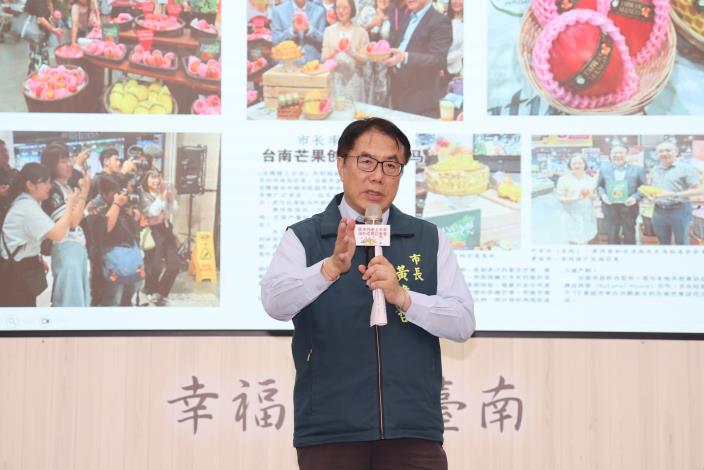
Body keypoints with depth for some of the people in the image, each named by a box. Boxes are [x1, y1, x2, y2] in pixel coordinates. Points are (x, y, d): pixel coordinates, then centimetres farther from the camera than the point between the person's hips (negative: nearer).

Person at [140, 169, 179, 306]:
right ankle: (151, 292, 21)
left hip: (166, 230, 6)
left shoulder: (164, 192, 10)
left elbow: (173, 210, 4)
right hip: (153, 232, -6)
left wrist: (170, 197, -13)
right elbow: (152, 211, -19)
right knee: (155, 267, -7)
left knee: (174, 266, 2)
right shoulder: (144, 195, -7)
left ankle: (161, 294, 20)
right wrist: (161, 196, -21)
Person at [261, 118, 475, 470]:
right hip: (330, 431, -1)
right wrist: (332, 267, -30)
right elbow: (275, 302, -13)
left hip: (413, 431, 1)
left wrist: (402, 297, -16)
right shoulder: (303, 238, 5)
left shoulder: (430, 240, 10)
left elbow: (464, 323, 1)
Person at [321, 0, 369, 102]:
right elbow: (324, 58, 2)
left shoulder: (361, 32, 1)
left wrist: (352, 53, -20)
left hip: (353, 80, -1)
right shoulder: (329, 30, 6)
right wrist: (333, 52, -18)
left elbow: (364, 59, -1)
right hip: (334, 79, 1)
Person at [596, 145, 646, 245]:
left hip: (629, 207, -1)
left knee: (629, 236, 6)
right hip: (610, 206, 1)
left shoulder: (637, 170, 5)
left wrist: (635, 197, -15)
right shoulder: (604, 169, 12)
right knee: (612, 236, 4)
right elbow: (599, 186, 12)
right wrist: (602, 195, -9)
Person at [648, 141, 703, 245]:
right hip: (659, 212, 6)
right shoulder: (654, 170, 13)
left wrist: (674, 195, -22)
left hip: (679, 210, -6)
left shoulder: (686, 168, -7)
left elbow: (699, 190, -12)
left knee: (682, 244, 1)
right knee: (663, 244, 13)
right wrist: (650, 196, 1)